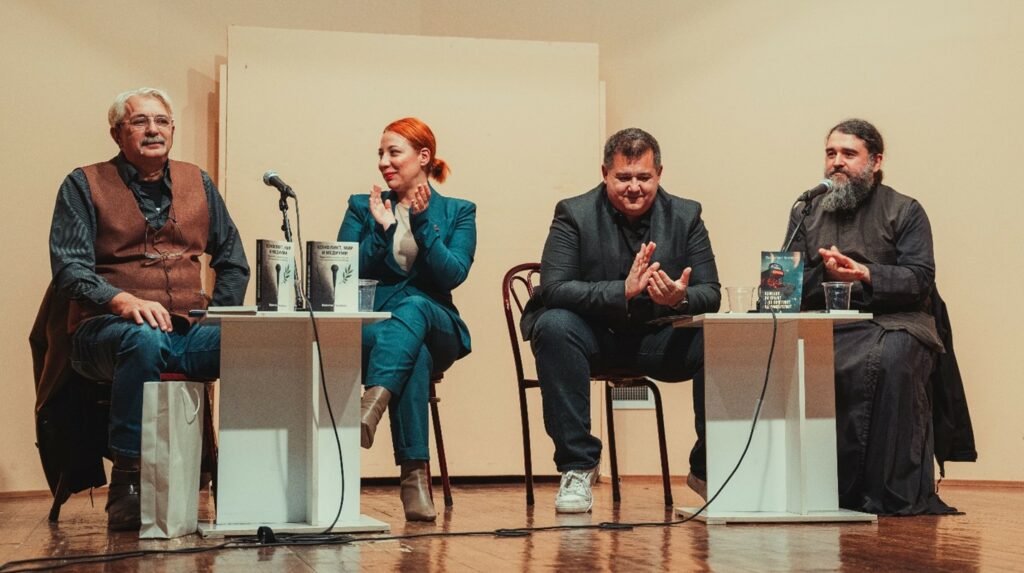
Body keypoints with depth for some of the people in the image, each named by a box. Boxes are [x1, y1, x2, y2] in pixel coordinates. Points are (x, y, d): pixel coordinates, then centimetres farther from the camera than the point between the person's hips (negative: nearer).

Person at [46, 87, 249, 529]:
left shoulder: (197, 183, 18)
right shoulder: (85, 186, 7)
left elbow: (233, 260, 22)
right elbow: (69, 268, -5)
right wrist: (121, 300, -24)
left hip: (187, 332, 3)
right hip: (108, 330, -3)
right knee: (144, 341, -40)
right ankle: (127, 486, -32)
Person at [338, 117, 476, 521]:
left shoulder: (458, 212, 13)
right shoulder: (362, 207, 17)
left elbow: (453, 275, -4)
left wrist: (421, 222, -11)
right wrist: (382, 231, -7)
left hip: (434, 325, -1)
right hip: (368, 327, 1)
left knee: (412, 305, -40)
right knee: (414, 355, -38)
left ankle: (371, 405, -61)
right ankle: (415, 475, -45)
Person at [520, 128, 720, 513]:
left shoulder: (686, 216, 1)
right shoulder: (575, 214, -6)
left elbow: (711, 294, -3)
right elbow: (553, 289, -18)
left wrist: (681, 298, -29)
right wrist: (623, 290, -31)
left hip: (658, 338, 2)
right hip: (594, 337, -2)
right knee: (553, 326, -34)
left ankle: (709, 466, -5)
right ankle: (578, 467, -24)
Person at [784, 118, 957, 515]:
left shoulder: (905, 211, 12)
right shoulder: (805, 213, 21)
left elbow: (920, 280, -1)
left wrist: (865, 274, -16)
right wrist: (826, 274, -9)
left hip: (892, 322, -2)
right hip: (825, 325, 2)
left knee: (890, 359, -38)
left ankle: (895, 496, -31)